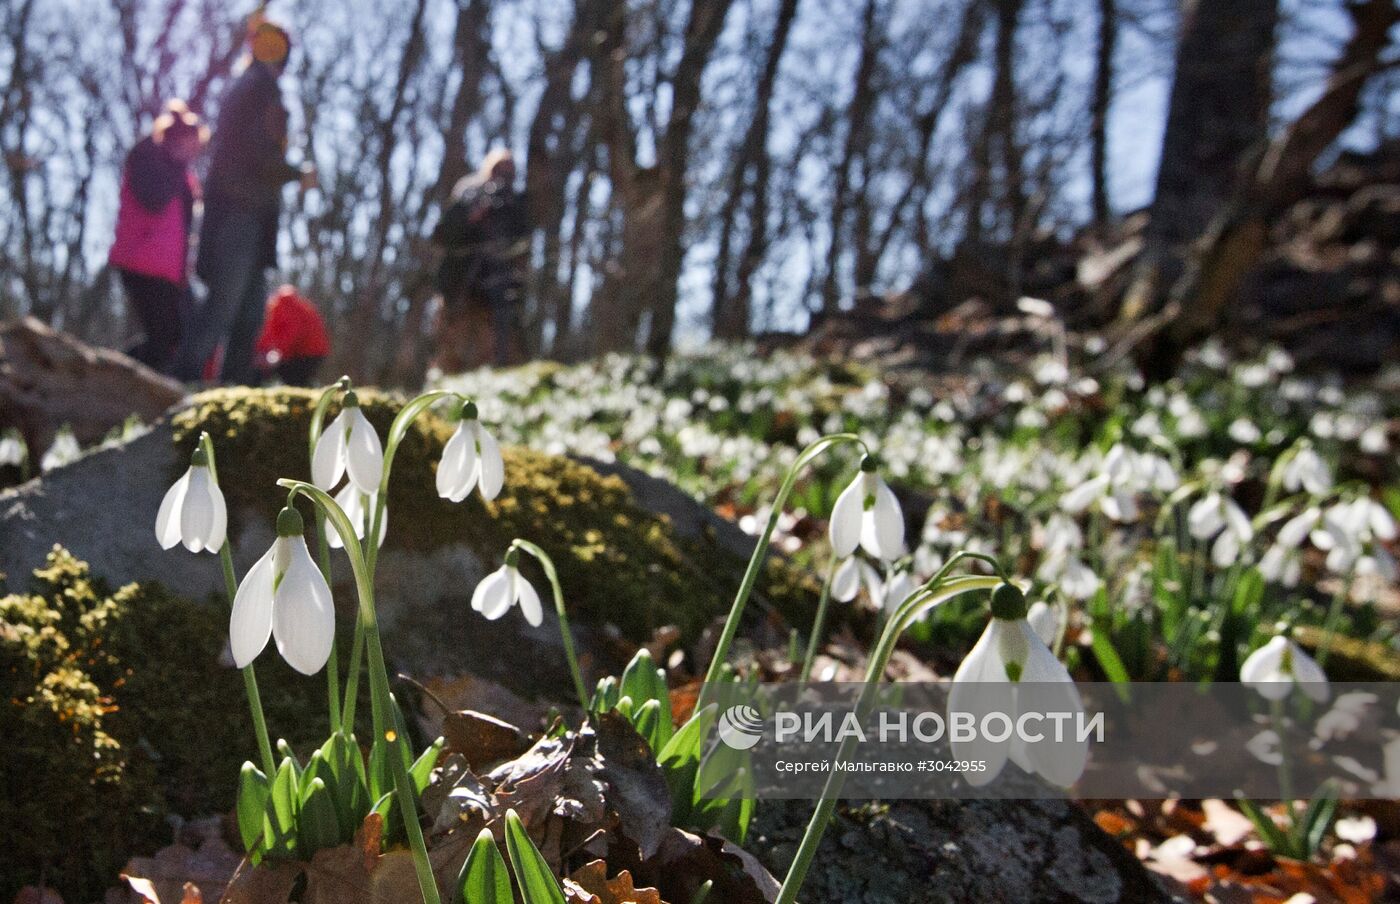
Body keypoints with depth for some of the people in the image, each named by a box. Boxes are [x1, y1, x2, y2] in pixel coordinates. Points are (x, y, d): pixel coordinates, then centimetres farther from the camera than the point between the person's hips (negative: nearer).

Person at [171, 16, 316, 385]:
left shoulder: (242, 86, 21)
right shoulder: (262, 85, -7)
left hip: (233, 212, 9)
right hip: (242, 212, -9)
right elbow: (257, 149, -18)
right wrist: (299, 175, -6)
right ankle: (186, 378, -14)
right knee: (224, 304, -12)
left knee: (252, 303, 10)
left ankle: (237, 382, 10)